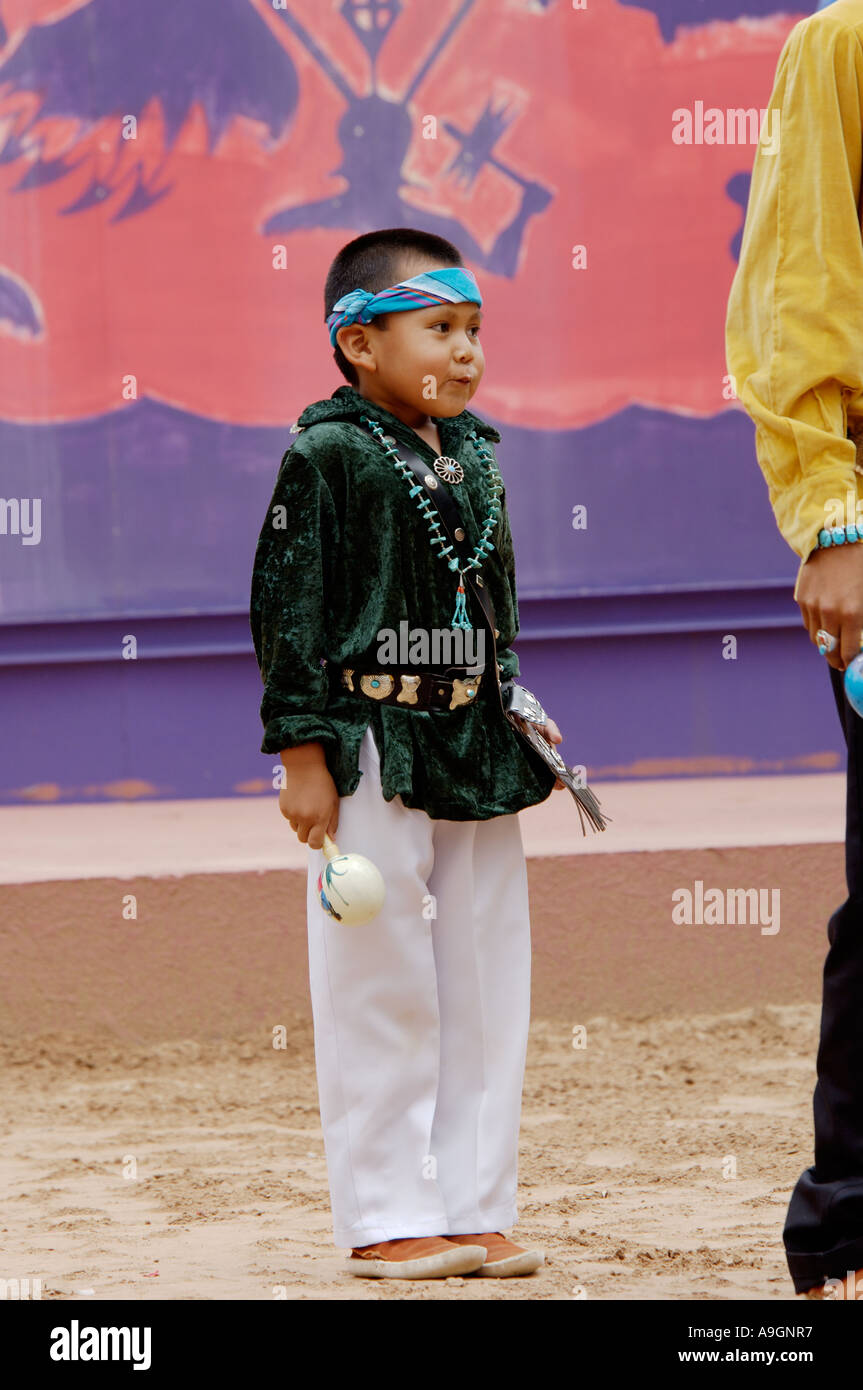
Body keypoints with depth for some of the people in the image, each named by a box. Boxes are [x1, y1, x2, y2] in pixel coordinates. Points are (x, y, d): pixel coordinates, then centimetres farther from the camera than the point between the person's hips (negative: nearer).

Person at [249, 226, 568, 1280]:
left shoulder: (476, 457, 12)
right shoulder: (328, 456, -9)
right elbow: (288, 609, -10)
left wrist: (522, 719, 17)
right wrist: (303, 753, -13)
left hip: (476, 749, 7)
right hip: (372, 750, -7)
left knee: (488, 977, 7)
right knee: (380, 986, -3)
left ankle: (475, 1206, 14)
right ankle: (384, 1217, 5)